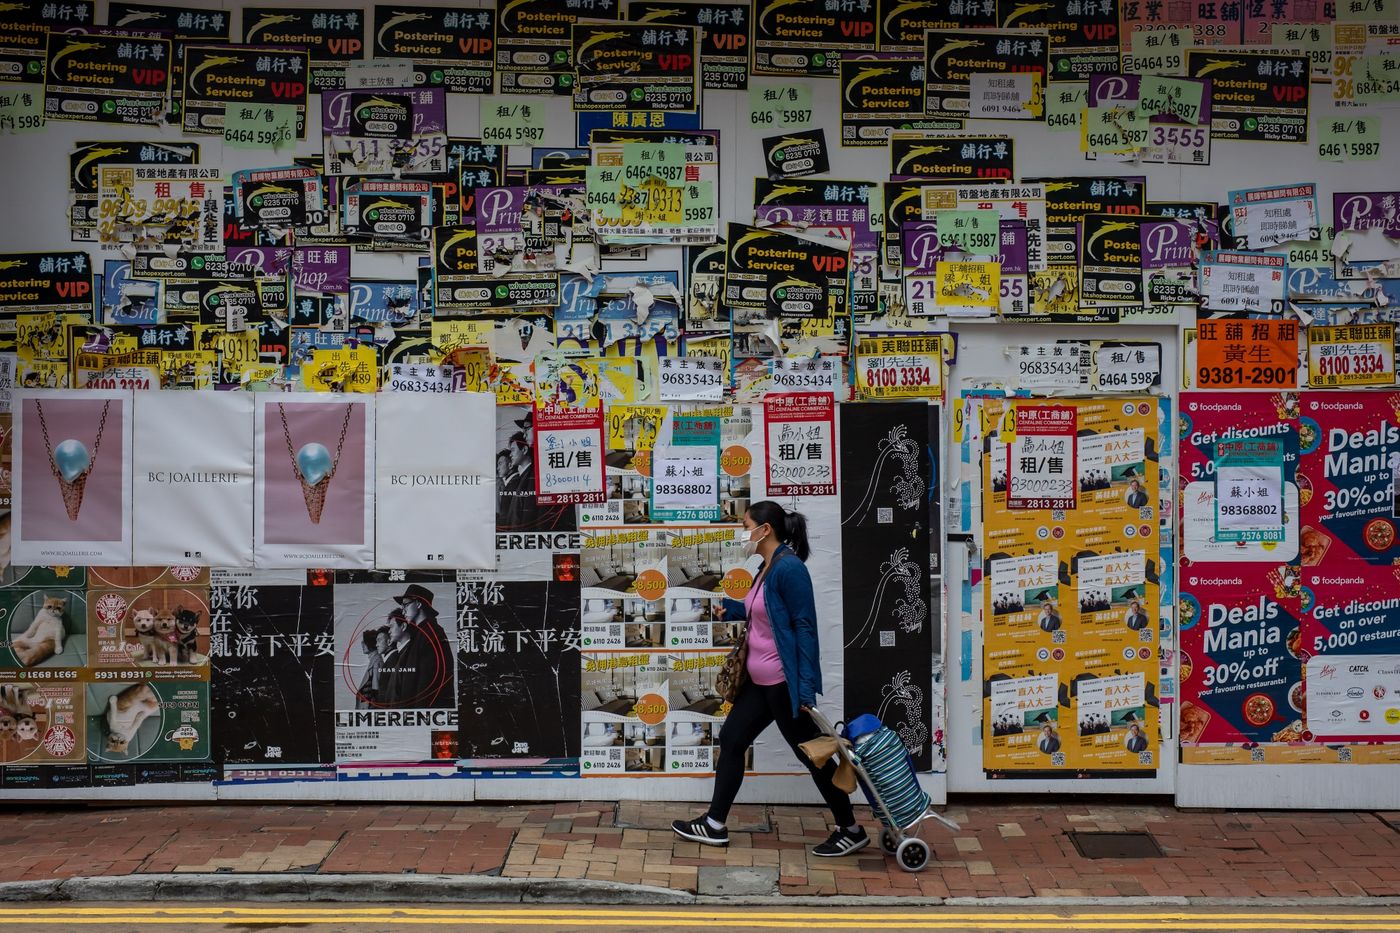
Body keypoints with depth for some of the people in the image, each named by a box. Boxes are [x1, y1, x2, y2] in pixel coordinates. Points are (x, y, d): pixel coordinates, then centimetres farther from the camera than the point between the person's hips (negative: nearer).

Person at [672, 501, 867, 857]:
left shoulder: (789, 567, -18)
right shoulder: (766, 568, 10)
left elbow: (804, 627, -21)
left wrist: (806, 686, -24)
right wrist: (730, 609, 13)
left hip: (785, 683, -10)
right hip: (760, 681, 10)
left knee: (811, 754, 2)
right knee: (731, 740, 13)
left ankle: (852, 831, 16)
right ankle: (715, 825, 23)